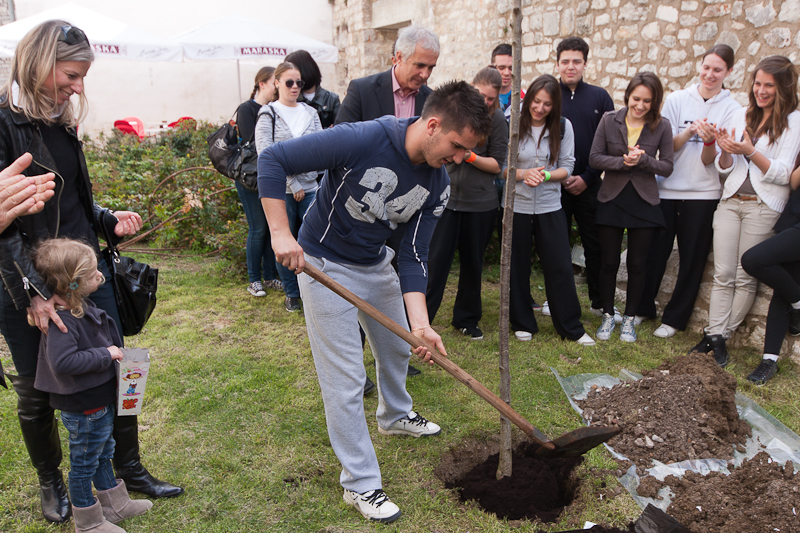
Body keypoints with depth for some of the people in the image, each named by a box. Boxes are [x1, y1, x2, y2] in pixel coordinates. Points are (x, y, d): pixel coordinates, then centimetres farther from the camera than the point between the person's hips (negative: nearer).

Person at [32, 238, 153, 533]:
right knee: (84, 462, 10)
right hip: (82, 409, -10)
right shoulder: (61, 321, -29)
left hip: (100, 400, 10)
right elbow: (62, 362, -38)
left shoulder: (83, 307, 2)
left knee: (103, 453, 24)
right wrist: (105, 354, -30)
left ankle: (115, 504, 42)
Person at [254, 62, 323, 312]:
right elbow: (266, 154, -8)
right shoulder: (268, 114, 1)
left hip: (310, 187, 3)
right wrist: (292, 183, -10)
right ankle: (291, 293, 20)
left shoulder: (310, 112, 13)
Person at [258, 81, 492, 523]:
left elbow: (413, 257, -9)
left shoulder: (437, 185, -10)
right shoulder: (361, 140, -31)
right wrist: (281, 233, -32)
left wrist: (419, 323, -21)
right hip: (324, 265, -7)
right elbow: (273, 160, -25)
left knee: (397, 348, 24)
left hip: (377, 264, 7)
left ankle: (395, 415, 55)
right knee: (346, 379, -3)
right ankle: (360, 484, 14)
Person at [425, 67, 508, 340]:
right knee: (436, 259, -4)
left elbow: (497, 164, -1)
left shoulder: (497, 120, 0)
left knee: (472, 262, 11)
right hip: (446, 197, -1)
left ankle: (466, 319, 29)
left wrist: (470, 156, -15)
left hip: (480, 202, 1)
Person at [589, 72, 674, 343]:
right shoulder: (609, 120, -2)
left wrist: (642, 160, -19)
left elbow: (667, 167, -1)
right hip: (611, 200, 0)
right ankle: (608, 316, 22)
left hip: (644, 202, 0)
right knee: (608, 262, 5)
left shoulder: (662, 126, -2)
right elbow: (594, 158, -4)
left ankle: (629, 319, 22)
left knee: (637, 264, 6)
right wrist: (622, 162, -19)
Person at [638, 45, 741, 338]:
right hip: (666, 189, 1)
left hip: (703, 194, 0)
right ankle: (642, 308, 25)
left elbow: (711, 160, -5)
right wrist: (690, 131, -18)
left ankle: (674, 318, 21)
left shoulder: (732, 109, 1)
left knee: (692, 259, 6)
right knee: (654, 253, 6)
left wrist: (709, 139, -25)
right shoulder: (677, 99, 3)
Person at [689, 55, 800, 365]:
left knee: (746, 277, 1)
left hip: (763, 206, -4)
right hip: (730, 201, 4)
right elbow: (724, 169, 11)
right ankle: (715, 335, 4)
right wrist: (725, 151, -11)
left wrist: (750, 152, -20)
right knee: (723, 274, 1)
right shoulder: (741, 116, 10)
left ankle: (721, 336, 10)